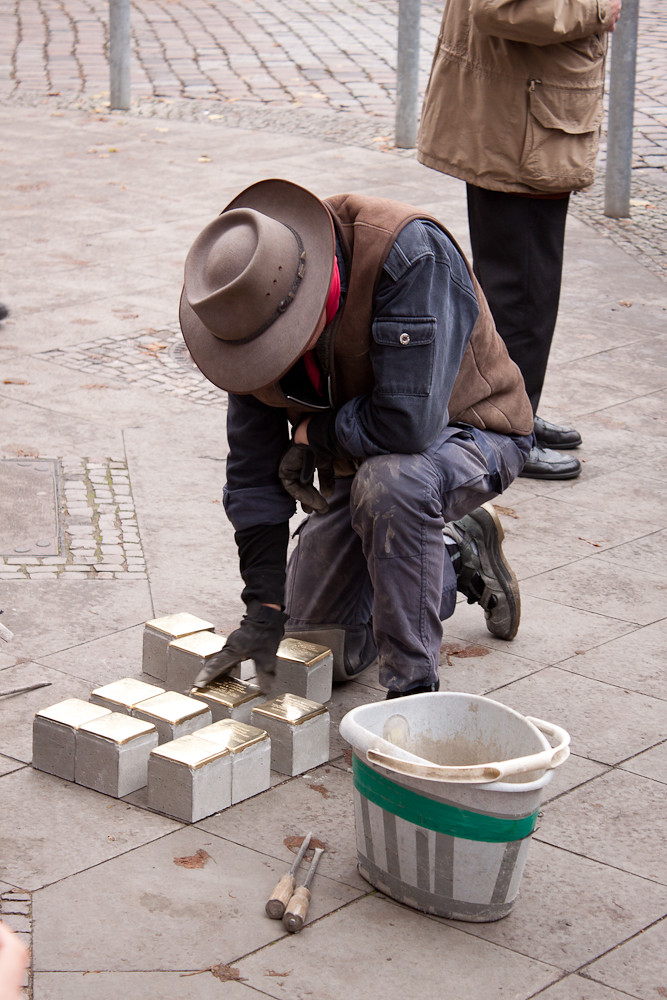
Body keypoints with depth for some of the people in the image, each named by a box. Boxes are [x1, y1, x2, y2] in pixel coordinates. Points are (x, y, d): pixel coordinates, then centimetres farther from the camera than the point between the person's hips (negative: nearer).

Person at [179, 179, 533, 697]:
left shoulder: (412, 252, -35)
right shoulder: (259, 310, -15)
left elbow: (407, 423, -40)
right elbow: (254, 468, -8)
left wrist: (313, 433, -21)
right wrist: (263, 609, -12)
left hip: (469, 430, -6)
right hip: (359, 458, 6)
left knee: (388, 480, -40)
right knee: (321, 651, 7)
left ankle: (413, 691, -24)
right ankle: (456, 556, 29)